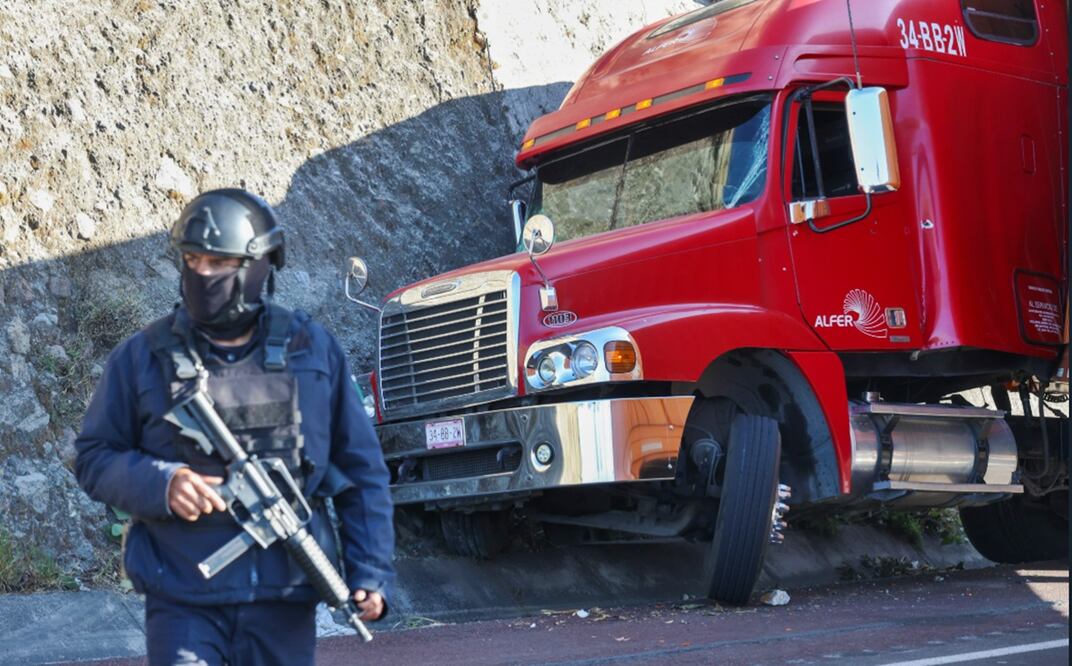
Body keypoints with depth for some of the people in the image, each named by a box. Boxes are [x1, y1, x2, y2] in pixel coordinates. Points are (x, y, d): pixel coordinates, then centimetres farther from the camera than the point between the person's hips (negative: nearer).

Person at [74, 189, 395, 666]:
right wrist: (161, 483, -14)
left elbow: (361, 470, 8)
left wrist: (371, 573, 2)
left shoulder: (312, 350, 4)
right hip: (183, 601, -1)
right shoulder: (143, 357, 1)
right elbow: (93, 458, 6)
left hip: (286, 600, 2)